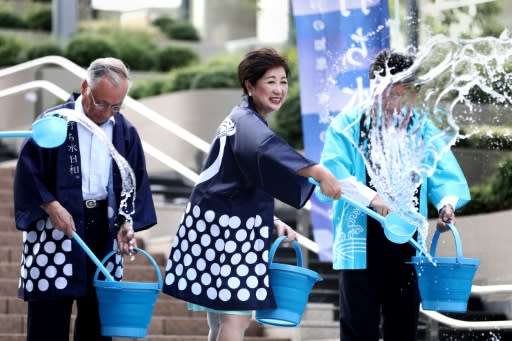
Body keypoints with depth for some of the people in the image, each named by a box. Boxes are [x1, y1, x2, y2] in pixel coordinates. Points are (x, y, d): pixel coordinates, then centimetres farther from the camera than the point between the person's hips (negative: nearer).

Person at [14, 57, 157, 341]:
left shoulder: (125, 132, 5)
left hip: (104, 230, 4)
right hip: (56, 227, -4)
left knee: (96, 315, 7)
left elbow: (136, 180, 10)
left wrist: (128, 221, -3)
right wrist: (51, 205, -16)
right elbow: (28, 171, -5)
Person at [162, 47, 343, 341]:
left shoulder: (245, 120, 18)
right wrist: (318, 173, -45)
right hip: (227, 231, -10)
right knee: (235, 317, -13)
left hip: (236, 231, 10)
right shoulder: (246, 122, -13)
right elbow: (266, 151, -38)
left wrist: (272, 222, 16)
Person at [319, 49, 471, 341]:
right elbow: (333, 172, -13)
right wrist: (370, 197, -28)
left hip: (409, 248, 3)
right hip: (362, 246, -3)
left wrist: (447, 205, -20)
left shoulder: (425, 133, 7)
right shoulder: (348, 125, -2)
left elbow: (446, 177, 2)